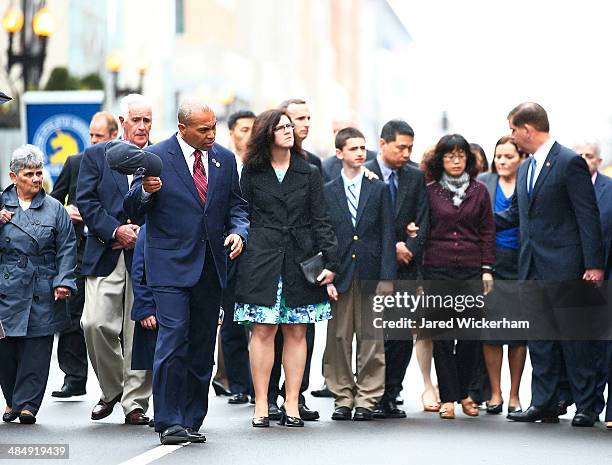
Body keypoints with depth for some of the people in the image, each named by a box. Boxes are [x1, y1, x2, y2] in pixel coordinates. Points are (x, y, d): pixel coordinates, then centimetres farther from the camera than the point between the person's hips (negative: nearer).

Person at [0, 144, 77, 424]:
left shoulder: (55, 209, 6)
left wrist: (64, 281, -6)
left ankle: (27, 404, 3)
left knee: (36, 349, -2)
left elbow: (66, 249, 5)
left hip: (44, 293, 0)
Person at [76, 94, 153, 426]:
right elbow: (86, 202, 1)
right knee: (95, 323, -10)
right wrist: (115, 230, -11)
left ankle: (135, 401, 7)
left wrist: (141, 232, -6)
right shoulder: (96, 156, 9)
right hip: (105, 256, 0)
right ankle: (111, 389, 12)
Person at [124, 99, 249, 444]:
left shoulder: (225, 159, 9)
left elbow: (237, 204, 16)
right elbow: (133, 208, -2)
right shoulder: (157, 157, -4)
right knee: (173, 341, -13)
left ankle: (191, 422, 16)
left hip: (211, 267, 5)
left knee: (203, 347, 8)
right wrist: (145, 190, -24)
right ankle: (169, 423, -8)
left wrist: (238, 232, -4)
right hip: (172, 264, -5)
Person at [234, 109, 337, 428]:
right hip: (261, 258, -1)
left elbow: (320, 220, 6)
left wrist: (330, 261, -2)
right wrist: (238, 245, -3)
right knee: (263, 330, -4)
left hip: (300, 260, 2)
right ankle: (261, 406, 0)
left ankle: (292, 404, 6)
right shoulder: (252, 172, 7)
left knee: (296, 332, 2)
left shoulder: (308, 174, 9)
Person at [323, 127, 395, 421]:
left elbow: (387, 235, 4)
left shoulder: (379, 189, 7)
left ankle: (366, 400, 5)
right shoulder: (327, 192, 7)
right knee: (338, 339, 2)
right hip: (340, 276, 0)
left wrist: (386, 278, -4)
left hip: (371, 274, 0)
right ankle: (343, 399, 11)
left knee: (371, 339, -1)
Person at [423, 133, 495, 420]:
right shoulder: (430, 192, 6)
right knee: (442, 336, -2)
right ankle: (448, 398, 2)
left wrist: (487, 269, 1)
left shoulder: (479, 191, 9)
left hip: (472, 269, 1)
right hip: (438, 269, -1)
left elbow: (487, 232, 9)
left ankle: (463, 392, 15)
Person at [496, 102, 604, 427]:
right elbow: (514, 214, 26)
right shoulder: (525, 169, 16)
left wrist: (594, 264, -16)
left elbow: (588, 216, -12)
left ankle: (585, 407, 3)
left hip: (564, 266, -8)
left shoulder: (570, 163, -9)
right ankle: (544, 405, 14)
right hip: (532, 267, 8)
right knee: (539, 339, 9)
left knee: (574, 336, -2)